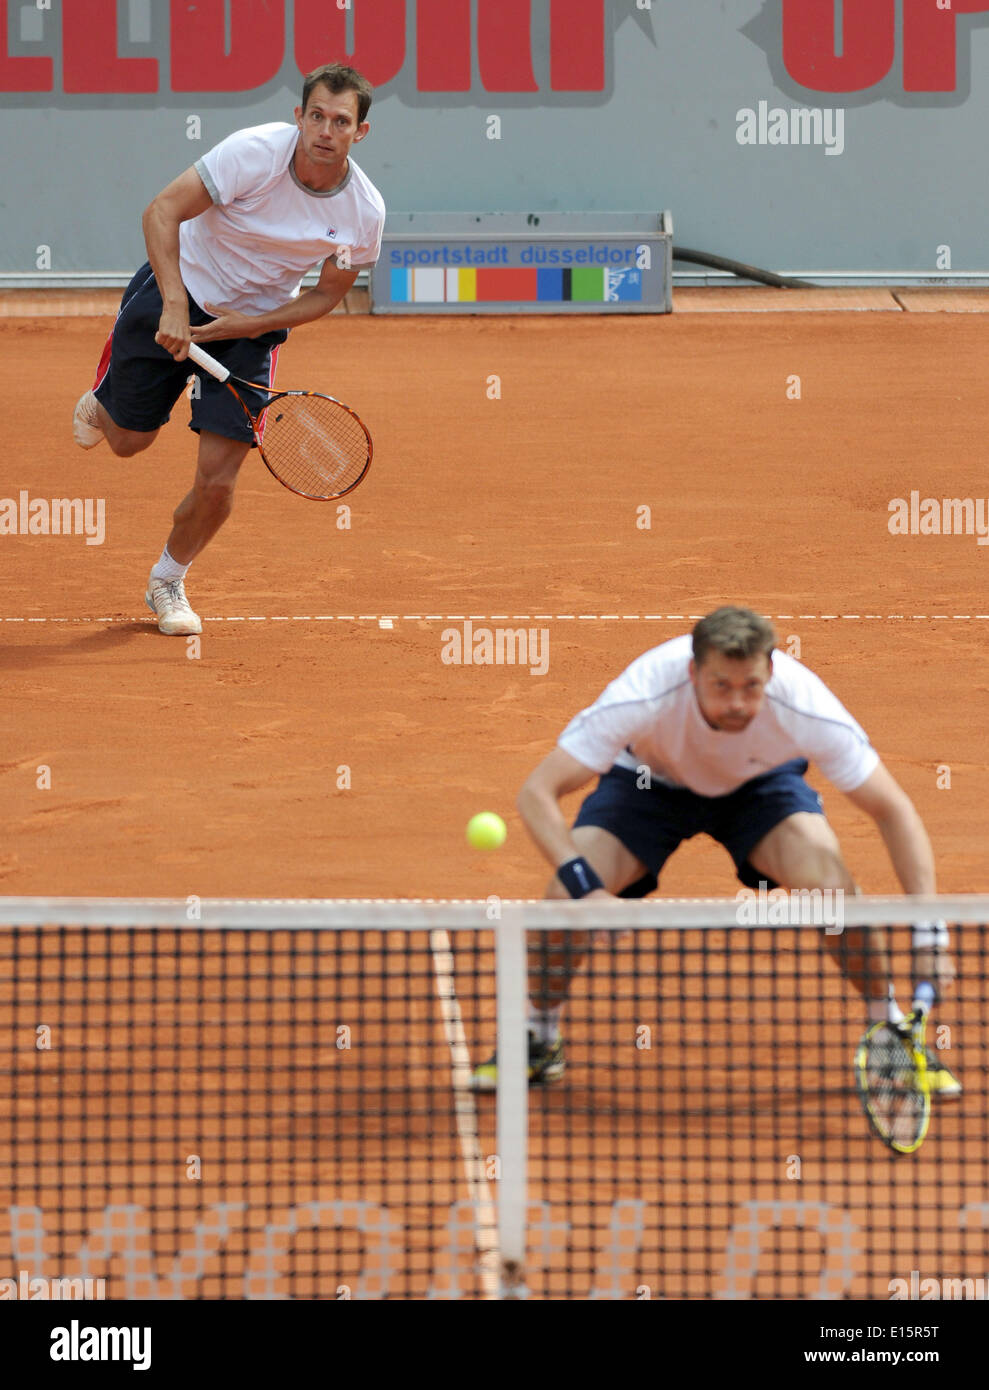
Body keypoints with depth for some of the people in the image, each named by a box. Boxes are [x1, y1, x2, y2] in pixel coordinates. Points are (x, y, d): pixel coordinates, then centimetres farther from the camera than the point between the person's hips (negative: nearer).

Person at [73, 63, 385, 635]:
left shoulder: (365, 212, -18)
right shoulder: (255, 151, -28)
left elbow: (326, 295, -3)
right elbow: (162, 212, -26)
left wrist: (250, 324, -18)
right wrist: (174, 304, -36)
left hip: (253, 325, 2)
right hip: (179, 291, -2)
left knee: (218, 480, -8)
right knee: (128, 439, 12)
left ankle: (168, 582, 21)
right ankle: (100, 404, 52)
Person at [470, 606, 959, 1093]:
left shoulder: (806, 710, -36)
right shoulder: (644, 696, -40)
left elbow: (893, 812, -25)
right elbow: (537, 793, -37)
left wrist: (928, 929, -35)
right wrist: (585, 886, -52)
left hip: (762, 784, 0)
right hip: (648, 779, 0)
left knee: (833, 887, -27)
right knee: (566, 894, -22)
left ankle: (893, 1035, -1)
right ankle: (539, 1041, 7)